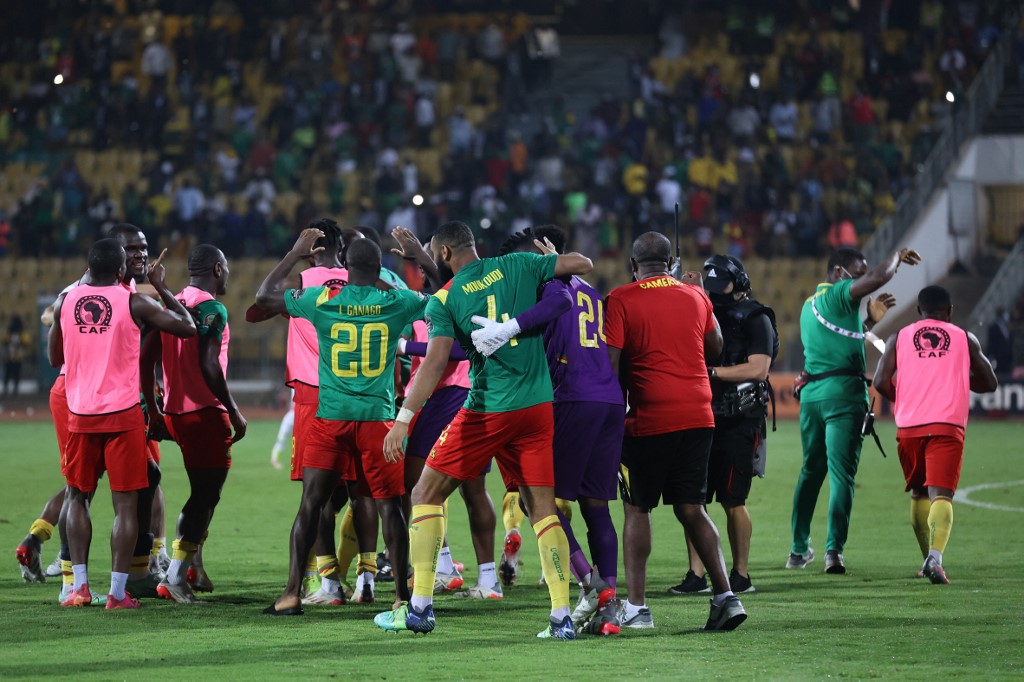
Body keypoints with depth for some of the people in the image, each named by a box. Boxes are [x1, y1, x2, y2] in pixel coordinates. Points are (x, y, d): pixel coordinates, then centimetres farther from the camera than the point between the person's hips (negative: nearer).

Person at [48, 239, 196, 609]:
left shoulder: (66, 302, 2)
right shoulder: (133, 303, -7)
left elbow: (55, 358, 16)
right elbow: (187, 327, -1)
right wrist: (162, 288, 10)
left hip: (80, 415, 3)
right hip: (123, 415, -3)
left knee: (78, 496, 16)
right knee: (125, 503, 2)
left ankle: (79, 585, 8)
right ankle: (118, 591, -2)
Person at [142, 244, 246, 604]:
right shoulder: (213, 309, -12)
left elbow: (146, 360, 11)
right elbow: (209, 366, -20)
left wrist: (154, 410, 17)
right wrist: (234, 411, -13)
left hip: (175, 412, 8)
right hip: (206, 412, -8)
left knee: (203, 490, 20)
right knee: (206, 495, -4)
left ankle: (193, 567, 18)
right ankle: (176, 574, -12)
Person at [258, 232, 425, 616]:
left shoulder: (322, 299, -1)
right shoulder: (397, 303, 0)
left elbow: (264, 297, 14)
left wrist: (296, 254, 22)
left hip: (331, 416, 0)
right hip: (378, 417, 0)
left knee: (311, 503, 1)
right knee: (389, 505, 6)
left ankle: (292, 594, -4)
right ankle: (402, 594, 7)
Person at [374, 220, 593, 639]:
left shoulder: (445, 299, -2)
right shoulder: (517, 266, 5)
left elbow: (435, 362, -14)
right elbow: (583, 265, 7)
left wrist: (403, 419, -18)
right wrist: (550, 263, 28)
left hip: (486, 411, -3)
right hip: (537, 408, 3)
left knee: (427, 495, 9)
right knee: (543, 508, 8)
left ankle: (420, 607, 4)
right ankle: (561, 616, -2)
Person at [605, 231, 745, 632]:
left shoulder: (621, 300, -4)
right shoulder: (695, 297, 9)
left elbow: (612, 364, -8)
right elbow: (715, 349, 24)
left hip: (649, 419, -4)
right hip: (699, 416, 4)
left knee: (637, 509, 6)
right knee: (691, 508, 11)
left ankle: (635, 607, 3)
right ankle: (725, 596, 0)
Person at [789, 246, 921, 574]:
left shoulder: (810, 305, 21)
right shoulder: (837, 295, -7)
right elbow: (878, 277, -21)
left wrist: (870, 319, 26)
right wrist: (898, 256, -2)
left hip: (810, 393, 8)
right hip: (842, 393, -8)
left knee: (811, 470, 16)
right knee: (841, 473, -7)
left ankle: (799, 549, 19)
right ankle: (834, 550, -13)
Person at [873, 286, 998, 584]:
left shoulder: (899, 338, 13)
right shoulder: (965, 339, 14)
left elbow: (881, 382, 3)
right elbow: (990, 383, 18)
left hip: (909, 426, 2)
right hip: (948, 425, -2)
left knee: (919, 494, 19)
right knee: (941, 494, -9)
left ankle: (929, 559, 24)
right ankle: (935, 557, -31)